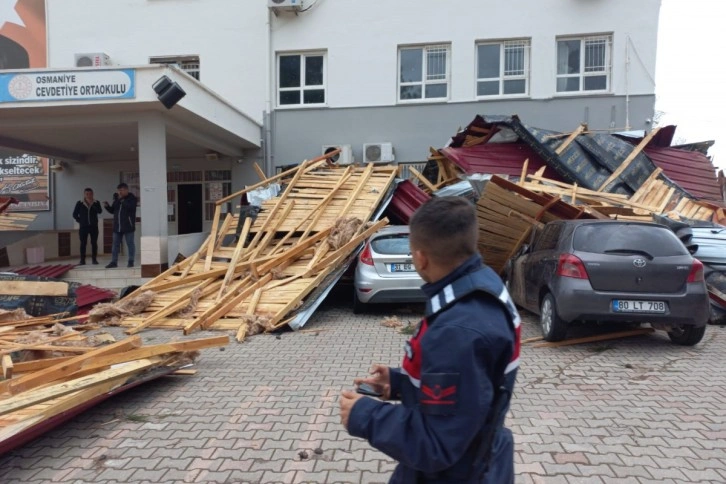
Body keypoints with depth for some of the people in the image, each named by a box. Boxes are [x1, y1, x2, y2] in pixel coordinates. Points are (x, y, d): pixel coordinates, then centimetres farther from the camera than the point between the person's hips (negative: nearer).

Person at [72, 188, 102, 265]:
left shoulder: (96, 203, 3)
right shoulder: (79, 203, 4)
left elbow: (100, 211, -15)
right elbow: (75, 214, 8)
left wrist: (92, 204, -21)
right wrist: (80, 221, 0)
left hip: (94, 226, 0)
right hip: (83, 226, 0)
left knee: (94, 243, 2)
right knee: (83, 243, 0)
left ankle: (94, 259, 8)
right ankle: (82, 260, 2)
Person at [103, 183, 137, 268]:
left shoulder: (132, 198, -3)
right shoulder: (117, 199, 13)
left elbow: (131, 207, -23)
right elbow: (112, 210, 17)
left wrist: (122, 200, -18)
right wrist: (107, 206, -1)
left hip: (128, 226, -6)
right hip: (117, 226, 6)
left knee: (130, 244, 2)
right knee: (115, 244, 8)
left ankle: (131, 261, 9)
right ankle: (114, 262, 12)